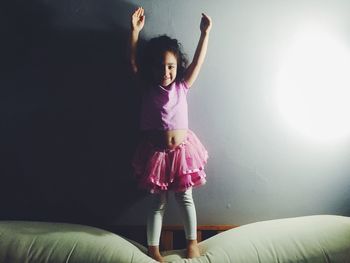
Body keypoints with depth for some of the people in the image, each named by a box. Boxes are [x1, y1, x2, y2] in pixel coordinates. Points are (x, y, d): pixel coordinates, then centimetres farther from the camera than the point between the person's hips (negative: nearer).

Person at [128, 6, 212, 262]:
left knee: (185, 197, 13)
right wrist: (135, 30, -15)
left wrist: (205, 32, -11)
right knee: (159, 202, 10)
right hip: (156, 151, -1)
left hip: (182, 149, 1)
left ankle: (192, 241, 31)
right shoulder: (148, 88, -2)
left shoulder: (182, 86, -1)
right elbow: (133, 62, -8)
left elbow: (198, 61, -5)